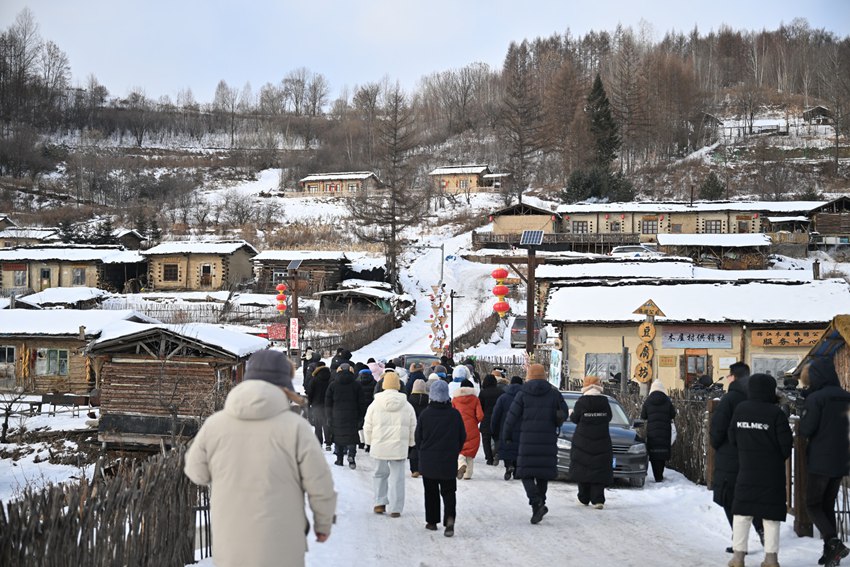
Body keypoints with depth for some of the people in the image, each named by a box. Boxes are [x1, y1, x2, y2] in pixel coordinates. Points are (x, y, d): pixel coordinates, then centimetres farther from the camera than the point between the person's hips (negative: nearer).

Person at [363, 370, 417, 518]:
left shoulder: (375, 404, -4)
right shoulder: (407, 406, -1)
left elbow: (367, 427, 1)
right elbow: (413, 428, 3)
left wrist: (370, 441, 15)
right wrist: (410, 442, 17)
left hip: (379, 445, 0)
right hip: (399, 446, 0)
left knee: (381, 473, 17)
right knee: (397, 476, 4)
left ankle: (380, 503, 15)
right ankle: (395, 508, 5)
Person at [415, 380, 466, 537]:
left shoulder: (425, 414, -8)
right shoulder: (455, 414, -5)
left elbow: (418, 438, -1)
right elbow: (462, 437, 3)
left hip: (428, 461, 0)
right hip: (449, 461, 0)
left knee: (431, 492, 12)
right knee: (448, 491, 4)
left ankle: (432, 521, 17)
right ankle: (450, 518, -17)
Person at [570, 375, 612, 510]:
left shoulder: (581, 402, -8)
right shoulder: (605, 402, -1)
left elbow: (575, 418, -2)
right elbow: (609, 417, 8)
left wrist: (571, 413, 19)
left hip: (583, 443, -1)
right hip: (601, 443, 1)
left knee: (582, 469, 10)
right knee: (599, 470, 1)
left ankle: (584, 499, 13)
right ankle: (598, 500, -8)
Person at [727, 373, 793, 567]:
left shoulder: (740, 409, -1)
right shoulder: (775, 413, -13)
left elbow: (732, 438, 4)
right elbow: (786, 442, -10)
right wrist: (780, 458, 10)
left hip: (746, 470, 3)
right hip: (772, 472, -2)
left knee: (742, 512, 8)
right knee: (771, 514, 6)